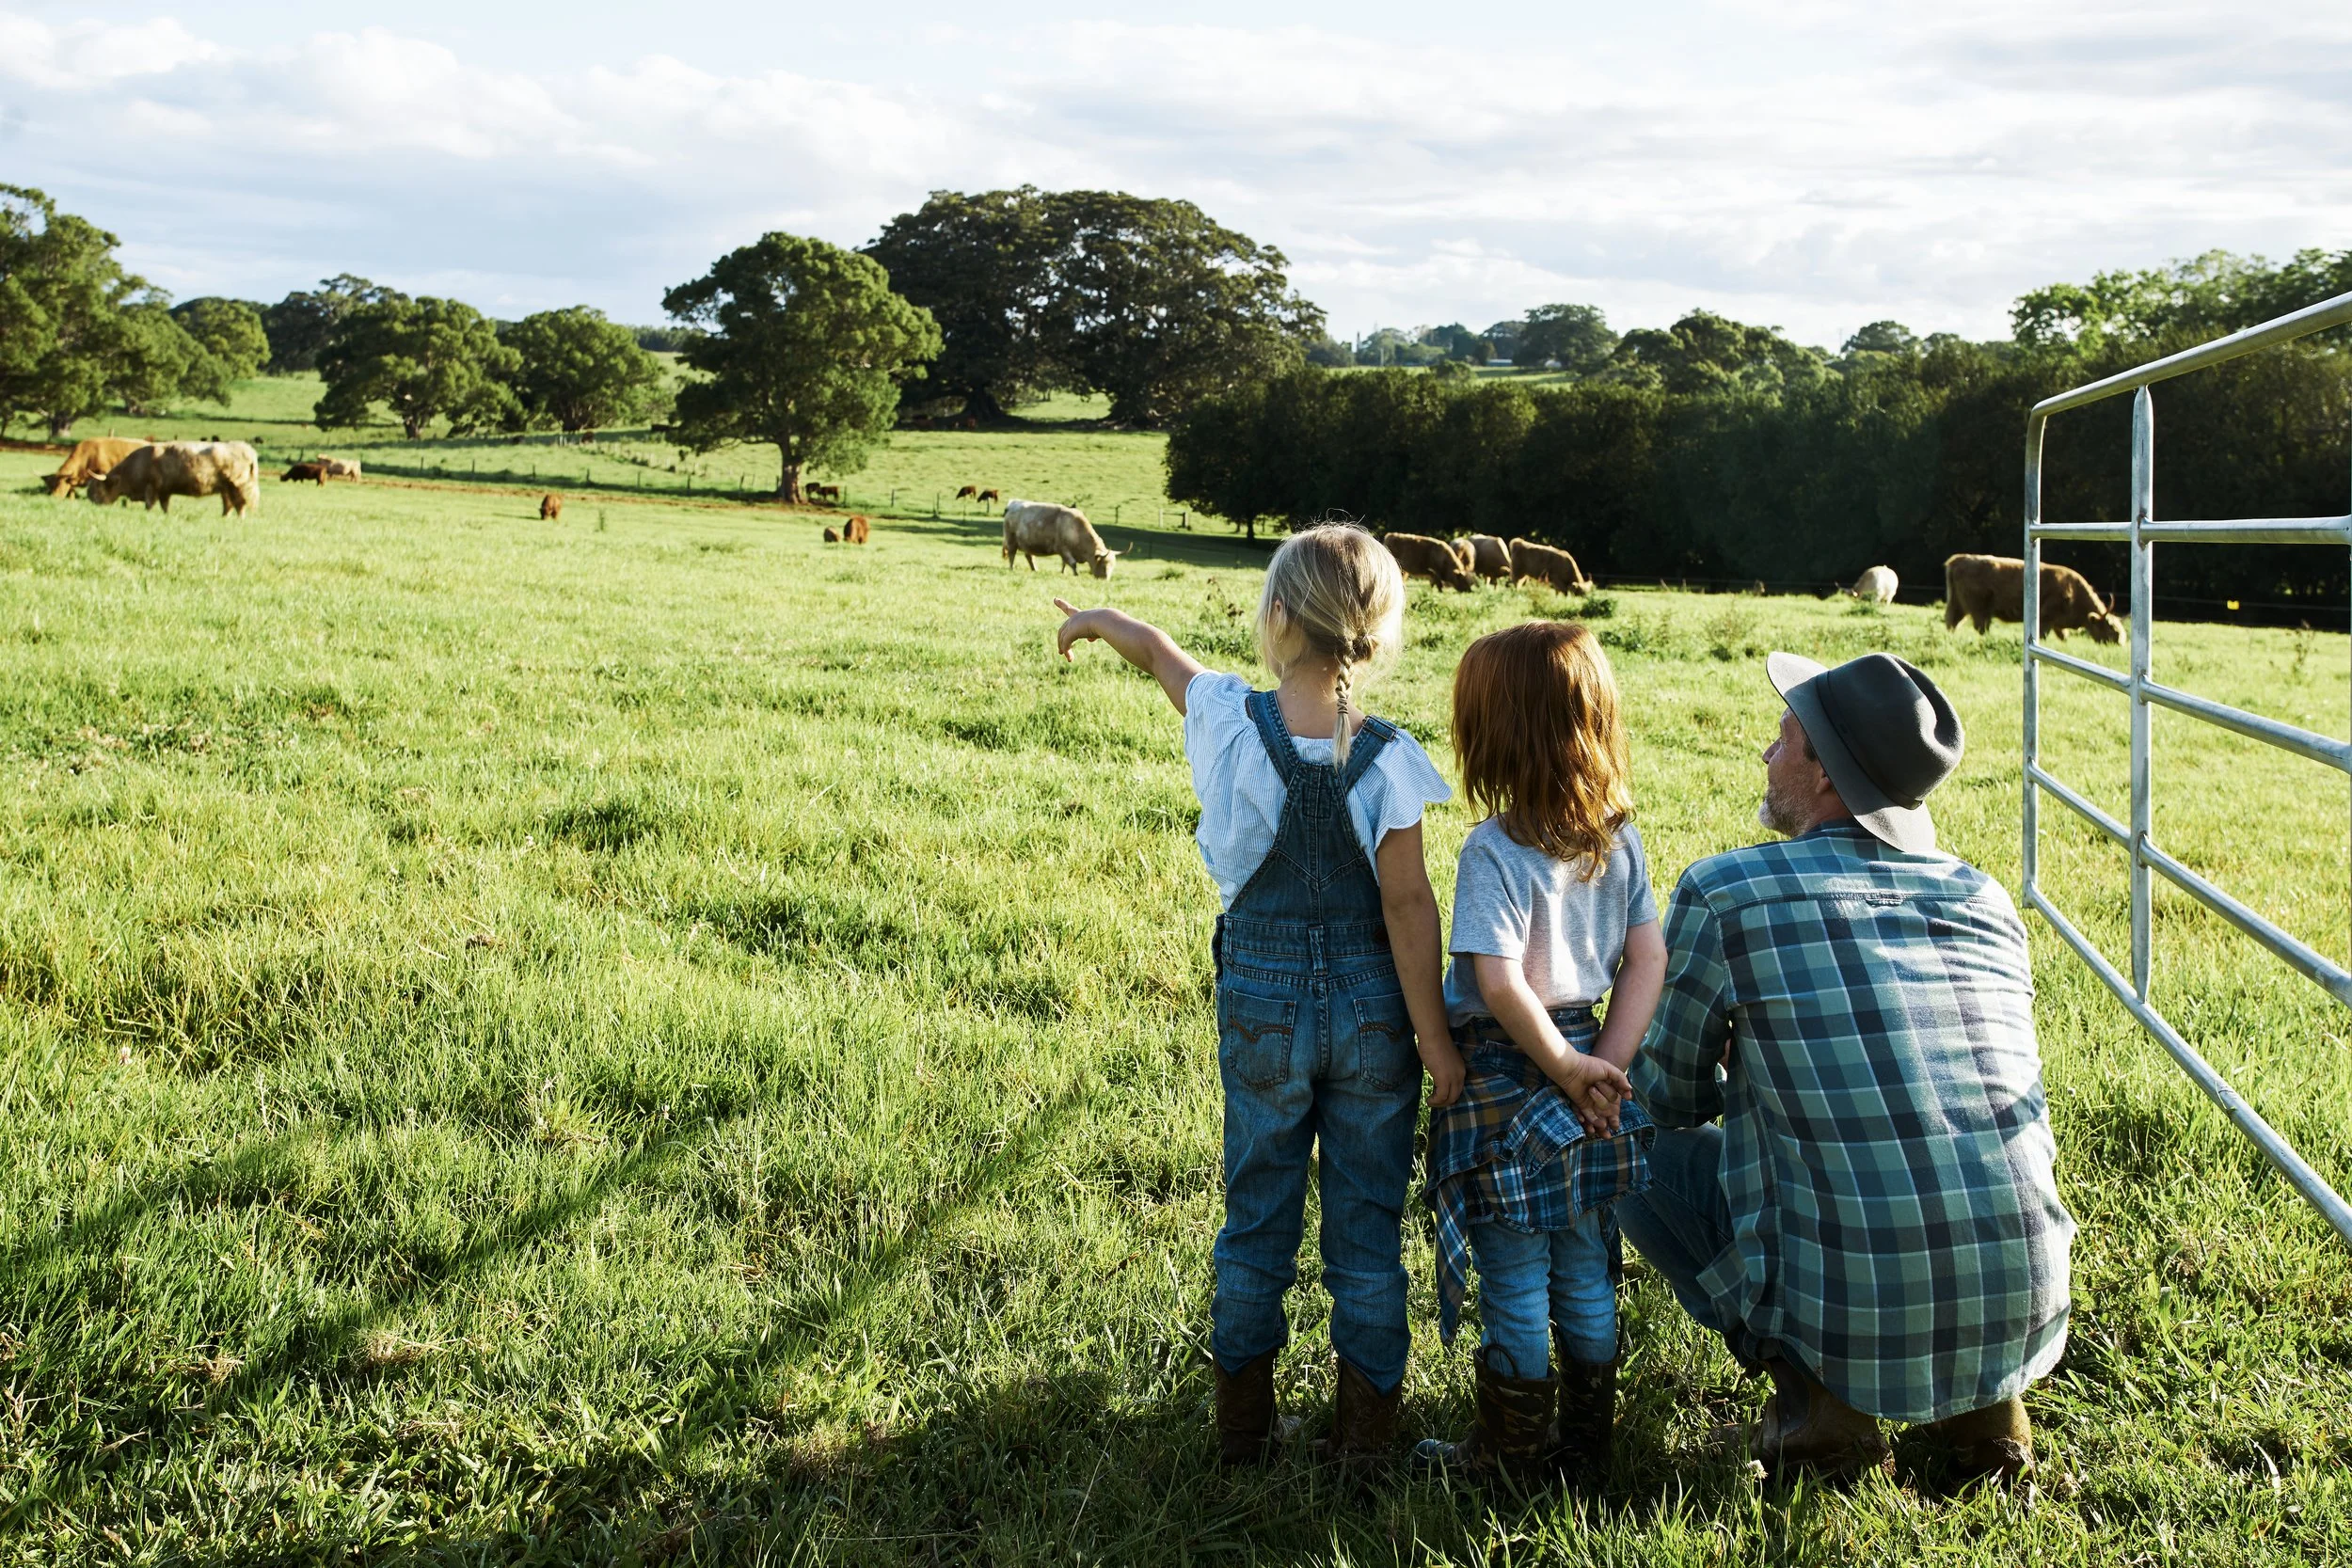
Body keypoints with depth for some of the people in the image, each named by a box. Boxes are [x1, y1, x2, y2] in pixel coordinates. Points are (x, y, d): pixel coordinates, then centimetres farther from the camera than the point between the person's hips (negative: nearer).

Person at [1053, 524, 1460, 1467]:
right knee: (1367, 1222, 11)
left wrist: (1097, 620, 30)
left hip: (1262, 1002, 2)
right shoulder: (1388, 760, -16)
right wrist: (1434, 1036, -7)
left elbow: (1161, 652, 10)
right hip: (1370, 1006, -1)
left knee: (1257, 1215, 16)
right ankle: (1364, 1428, 22)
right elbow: (1408, 906, -14)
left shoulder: (1233, 721, -11)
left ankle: (1244, 1423, 28)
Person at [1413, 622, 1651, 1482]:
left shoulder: (1496, 849, -19)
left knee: (1514, 1286, 7)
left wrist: (1567, 1069, -14)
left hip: (1505, 1083, -6)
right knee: (1585, 1275, 17)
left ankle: (1514, 1452, 20)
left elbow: (1501, 983, -26)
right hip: (1581, 1080, 6)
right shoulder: (1619, 838, 0)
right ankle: (1586, 1442, 29)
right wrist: (1602, 1065, -4)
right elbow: (1648, 959, 0)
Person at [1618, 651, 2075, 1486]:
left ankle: (1817, 1402, 4)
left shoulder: (1723, 893, -5)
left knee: (1637, 1144, 15)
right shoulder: (1989, 902, 9)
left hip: (1850, 1327, -5)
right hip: (2025, 1319, 5)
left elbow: (1669, 1096, 9)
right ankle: (1984, 1400, 16)